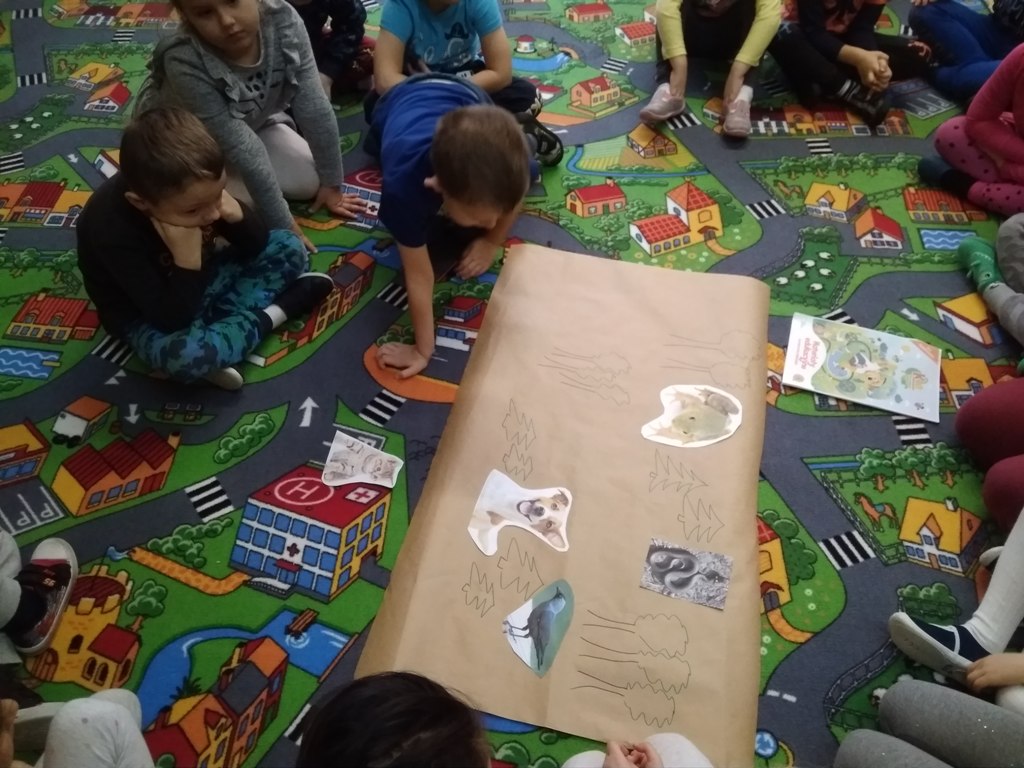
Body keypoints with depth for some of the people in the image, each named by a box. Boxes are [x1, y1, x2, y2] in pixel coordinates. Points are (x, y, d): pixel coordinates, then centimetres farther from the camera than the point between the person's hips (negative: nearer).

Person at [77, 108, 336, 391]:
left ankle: (217, 325, -17)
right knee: (185, 355, -40)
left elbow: (256, 246, -7)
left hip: (201, 280, 6)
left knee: (288, 247, -3)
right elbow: (172, 318, -34)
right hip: (147, 316, -6)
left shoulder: (194, 189, -17)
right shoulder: (114, 231, -33)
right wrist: (187, 260, -44)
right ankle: (269, 315, -15)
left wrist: (237, 216, -27)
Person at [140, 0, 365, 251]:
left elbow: (314, 108, -22)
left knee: (309, 180, -9)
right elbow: (243, 151, -36)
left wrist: (331, 184, -17)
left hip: (252, 123, 4)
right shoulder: (185, 63, -39)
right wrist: (282, 225, -30)